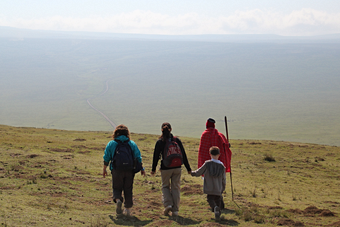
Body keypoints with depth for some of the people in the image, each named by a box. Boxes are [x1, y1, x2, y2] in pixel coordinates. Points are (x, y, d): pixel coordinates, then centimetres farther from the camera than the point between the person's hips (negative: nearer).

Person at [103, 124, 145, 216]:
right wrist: (142, 168, 8)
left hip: (117, 170, -1)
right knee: (128, 189, 10)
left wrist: (104, 169, 14)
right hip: (129, 170, 1)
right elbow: (138, 157, 3)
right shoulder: (132, 144, 7)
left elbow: (106, 158, 5)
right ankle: (128, 209, 12)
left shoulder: (111, 144, 4)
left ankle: (118, 200, -21)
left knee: (117, 188, 10)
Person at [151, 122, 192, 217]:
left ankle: (168, 204, -3)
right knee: (176, 187, 9)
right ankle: (175, 210, 7)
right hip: (177, 167, 2)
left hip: (165, 168, -1)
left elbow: (156, 156, -2)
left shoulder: (159, 142, -5)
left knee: (165, 186, 17)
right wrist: (188, 168, 8)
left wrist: (153, 169, 9)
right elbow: (183, 155, 2)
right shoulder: (177, 140, 1)